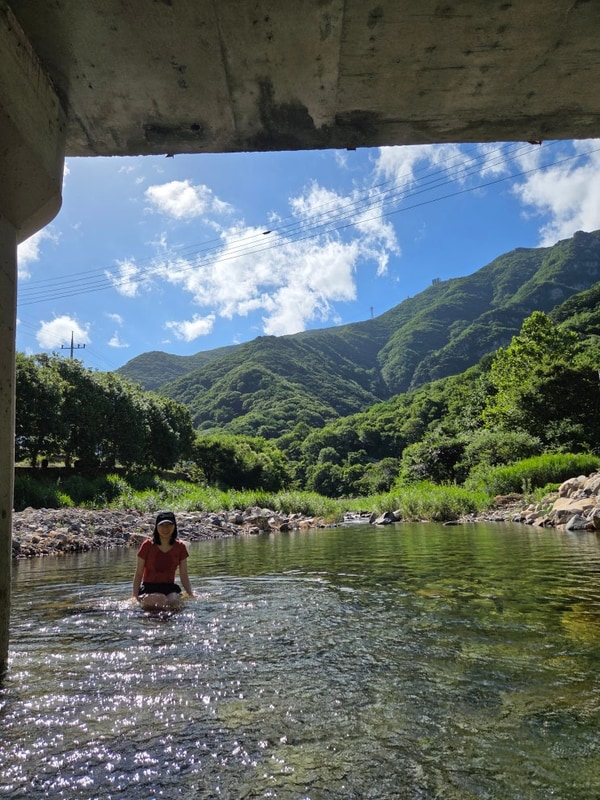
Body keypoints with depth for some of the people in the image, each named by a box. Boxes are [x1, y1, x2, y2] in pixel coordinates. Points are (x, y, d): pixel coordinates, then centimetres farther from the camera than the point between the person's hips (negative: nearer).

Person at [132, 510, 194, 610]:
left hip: (170, 588, 2)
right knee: (160, 600, -34)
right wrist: (135, 596, -11)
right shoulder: (147, 545, -1)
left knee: (174, 601, -32)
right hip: (149, 588, -1)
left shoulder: (180, 547, 5)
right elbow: (138, 574, 2)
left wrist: (191, 594, -5)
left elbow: (184, 576, 8)